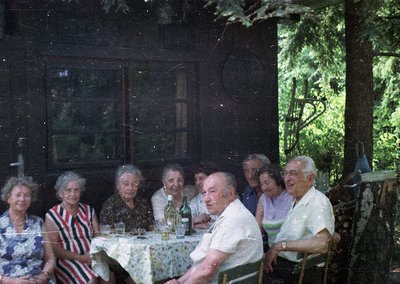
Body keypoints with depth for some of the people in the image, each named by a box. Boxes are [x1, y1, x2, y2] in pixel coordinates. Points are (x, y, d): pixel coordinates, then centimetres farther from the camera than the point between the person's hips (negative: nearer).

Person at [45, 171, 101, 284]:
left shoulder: (89, 210, 15)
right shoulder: (52, 216, 1)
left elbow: (98, 236, 10)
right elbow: (54, 248, -5)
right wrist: (80, 258, -12)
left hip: (90, 257, 4)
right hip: (67, 259, -4)